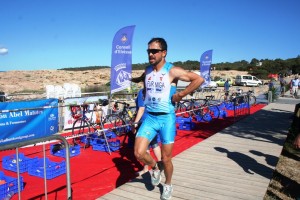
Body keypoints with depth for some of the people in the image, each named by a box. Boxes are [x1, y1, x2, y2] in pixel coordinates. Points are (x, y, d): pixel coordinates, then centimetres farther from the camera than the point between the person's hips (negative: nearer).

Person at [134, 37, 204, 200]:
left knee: (166, 159, 6)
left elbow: (199, 79, -14)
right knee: (139, 153, -8)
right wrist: (146, 97, 11)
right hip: (149, 117, 4)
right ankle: (155, 167, 25)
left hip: (166, 118, -4)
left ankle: (168, 185, 35)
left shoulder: (172, 71, -12)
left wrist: (181, 95, -15)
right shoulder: (147, 70, 6)